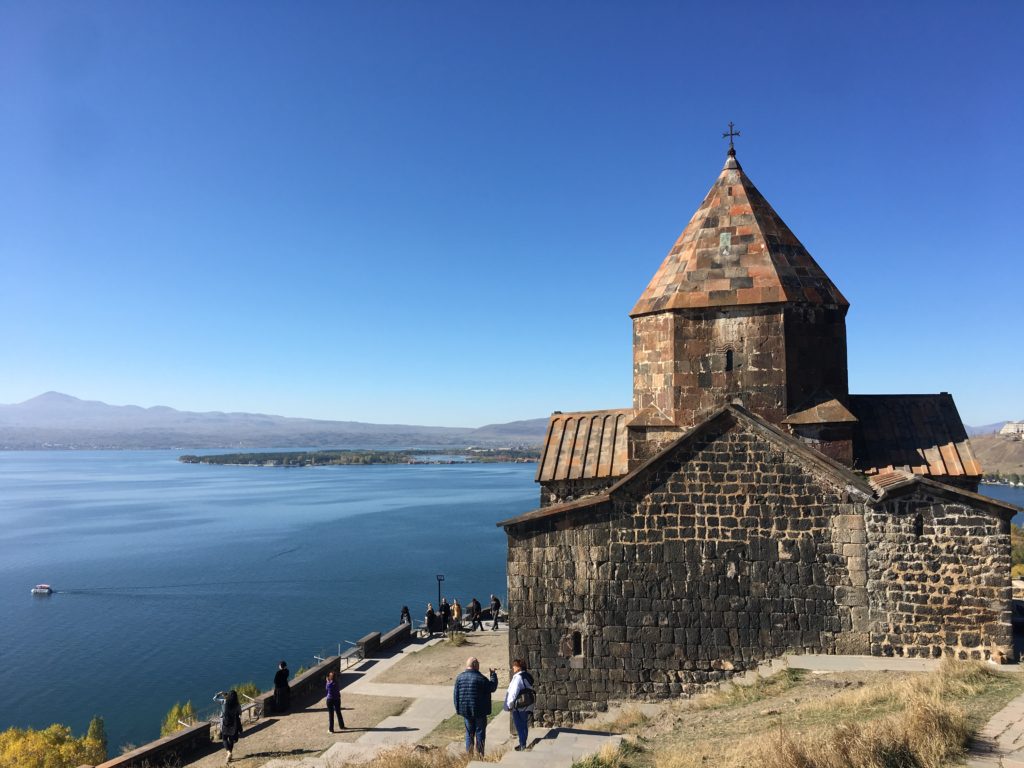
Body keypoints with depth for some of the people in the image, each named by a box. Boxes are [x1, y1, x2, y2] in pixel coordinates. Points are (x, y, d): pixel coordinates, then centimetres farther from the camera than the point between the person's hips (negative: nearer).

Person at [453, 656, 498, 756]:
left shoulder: (459, 677, -1)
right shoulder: (481, 678, -16)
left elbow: (456, 694, 3)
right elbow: (492, 687, -3)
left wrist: (458, 708, 11)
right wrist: (493, 674, 8)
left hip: (465, 711, 4)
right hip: (479, 711, -4)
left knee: (469, 732, 16)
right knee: (480, 732, 8)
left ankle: (468, 754, 18)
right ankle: (480, 754, 12)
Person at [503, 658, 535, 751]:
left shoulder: (518, 677, -19)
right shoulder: (527, 676, 10)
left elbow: (513, 693, -20)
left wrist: (509, 705, -11)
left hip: (519, 706, -9)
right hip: (528, 705, 9)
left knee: (520, 727, 2)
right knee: (524, 725, 17)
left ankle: (522, 745, 8)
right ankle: (523, 744, 27)